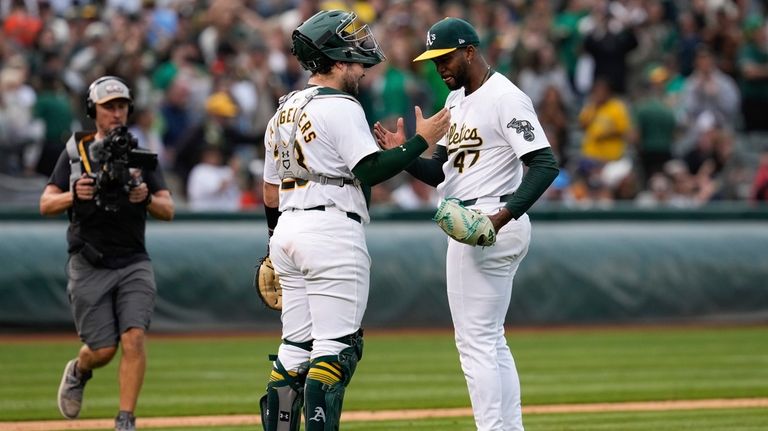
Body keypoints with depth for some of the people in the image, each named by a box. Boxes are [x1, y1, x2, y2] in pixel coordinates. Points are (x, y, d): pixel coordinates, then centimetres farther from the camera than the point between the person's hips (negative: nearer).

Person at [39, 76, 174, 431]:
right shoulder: (75, 152, 4)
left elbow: (168, 210, 3)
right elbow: (46, 204, 0)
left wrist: (147, 198, -18)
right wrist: (73, 196, -20)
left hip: (134, 264, 1)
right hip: (89, 266, -1)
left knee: (134, 338, -16)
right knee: (102, 350, -2)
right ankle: (78, 371, 33)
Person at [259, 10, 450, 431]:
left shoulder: (282, 112, 18)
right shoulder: (340, 107, -8)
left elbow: (270, 193, 21)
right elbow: (371, 170, -18)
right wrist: (421, 140, -11)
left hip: (287, 232, 9)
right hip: (332, 232, -9)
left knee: (295, 347, 11)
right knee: (336, 346, -8)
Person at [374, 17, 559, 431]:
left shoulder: (505, 98, -14)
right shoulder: (456, 99, 16)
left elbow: (545, 164, -22)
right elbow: (439, 172, 18)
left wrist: (504, 215, -33)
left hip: (490, 227, -11)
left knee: (475, 341, -10)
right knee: (491, 341, 14)